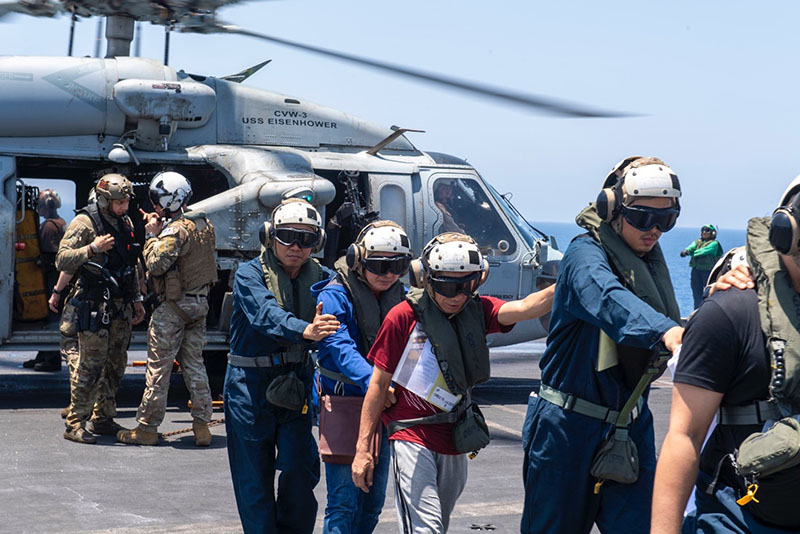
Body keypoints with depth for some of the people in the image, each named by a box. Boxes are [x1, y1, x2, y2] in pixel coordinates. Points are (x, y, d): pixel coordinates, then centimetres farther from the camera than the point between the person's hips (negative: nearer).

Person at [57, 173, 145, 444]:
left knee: (116, 365, 10)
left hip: (120, 305, 8)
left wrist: (136, 299, 20)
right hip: (95, 305, -7)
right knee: (91, 365, -9)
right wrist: (92, 248, -27)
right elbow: (62, 261, -15)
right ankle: (75, 423, -2)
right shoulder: (84, 222, -9)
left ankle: (103, 419, 21)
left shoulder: (124, 223, 14)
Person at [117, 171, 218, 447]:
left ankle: (147, 428, 6)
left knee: (158, 367, 0)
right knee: (194, 364, 12)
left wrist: (152, 236, -11)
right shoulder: (204, 224, 9)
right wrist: (159, 230, 7)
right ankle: (202, 426, 11)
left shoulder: (176, 230, -18)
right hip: (200, 302, 8)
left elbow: (155, 264, -23)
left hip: (174, 305, -8)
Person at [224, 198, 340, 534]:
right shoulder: (249, 275, -10)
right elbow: (267, 315, -29)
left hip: (296, 384, 3)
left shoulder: (322, 278, 3)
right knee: (254, 474, 4)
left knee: (302, 468, -3)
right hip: (250, 383, -3)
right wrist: (305, 330, -48)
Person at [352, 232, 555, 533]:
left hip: (454, 441, 5)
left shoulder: (477, 311, 1)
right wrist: (363, 449, -5)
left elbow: (527, 307, -18)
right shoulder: (404, 317, -9)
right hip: (412, 437, -5)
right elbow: (379, 384, -5)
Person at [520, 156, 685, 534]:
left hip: (629, 426, 6)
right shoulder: (586, 255, -16)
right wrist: (665, 331, -54)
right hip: (568, 425, -6)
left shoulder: (649, 260, 10)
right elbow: (610, 299, -39)